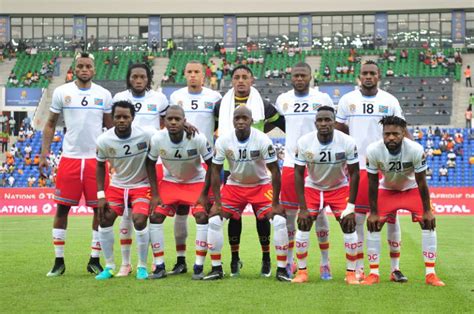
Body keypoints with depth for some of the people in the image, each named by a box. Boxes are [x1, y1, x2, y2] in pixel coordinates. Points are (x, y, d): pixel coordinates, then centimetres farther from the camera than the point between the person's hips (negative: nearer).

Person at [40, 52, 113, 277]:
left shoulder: (104, 95, 5)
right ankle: (59, 261, 10)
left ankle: (94, 260, 12)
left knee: (100, 208, 1)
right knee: (62, 208, 1)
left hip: (97, 158, 1)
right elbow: (50, 125, 8)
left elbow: (110, 128, 12)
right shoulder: (61, 92, 2)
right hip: (69, 157, -1)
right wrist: (44, 154, 1)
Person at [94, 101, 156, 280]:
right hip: (117, 185, 3)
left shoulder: (146, 135, -23)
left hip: (141, 185, -3)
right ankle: (109, 266, 11)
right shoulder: (104, 140, -16)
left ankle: (142, 267, 1)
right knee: (105, 219, -6)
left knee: (139, 221, -19)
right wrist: (100, 195, -4)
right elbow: (101, 165, 0)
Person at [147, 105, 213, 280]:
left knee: (202, 217, -20)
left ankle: (199, 267, -10)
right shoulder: (157, 139, -22)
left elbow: (211, 165, -15)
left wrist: (204, 194, -17)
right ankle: (159, 266, 0)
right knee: (155, 217, -10)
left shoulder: (198, 139, -28)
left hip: (196, 182, -2)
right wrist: (155, 194, -7)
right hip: (170, 181, 2)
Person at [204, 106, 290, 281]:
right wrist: (217, 203, -12)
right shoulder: (223, 141, -17)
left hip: (261, 186, -2)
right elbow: (215, 171, -8)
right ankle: (216, 269, 1)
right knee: (214, 220, -13)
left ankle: (281, 270, -5)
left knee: (279, 221, -18)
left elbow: (275, 171, -16)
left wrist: (275, 204, -17)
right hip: (234, 186, 2)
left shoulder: (262, 140, -23)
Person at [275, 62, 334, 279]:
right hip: (291, 164, 2)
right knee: (289, 213, 5)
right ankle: (289, 262, 15)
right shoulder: (283, 99, 7)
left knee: (319, 213, 1)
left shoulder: (322, 99, 0)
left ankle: (325, 262, 10)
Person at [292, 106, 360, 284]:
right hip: (313, 187, 1)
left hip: (339, 188, 0)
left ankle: (351, 273, 3)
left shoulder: (347, 142, -23)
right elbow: (298, 174, -14)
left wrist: (350, 207, -17)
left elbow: (354, 173, -13)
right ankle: (302, 272, 6)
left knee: (349, 226, -9)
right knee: (303, 226, -8)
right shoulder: (304, 142, -21)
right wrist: (303, 208, -17)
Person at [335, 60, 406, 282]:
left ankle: (395, 268, 10)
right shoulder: (347, 100, 4)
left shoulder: (390, 101, 5)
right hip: (357, 167, 0)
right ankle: (359, 268, 9)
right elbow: (338, 131, 10)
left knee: (391, 217, 0)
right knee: (357, 217, 0)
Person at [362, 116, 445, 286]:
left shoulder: (415, 150, -33)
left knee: (429, 223, -13)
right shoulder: (373, 151, -30)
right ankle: (374, 273, 3)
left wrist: (427, 210, -15)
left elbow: (421, 182, -21)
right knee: (373, 225, -8)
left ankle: (430, 274, -6)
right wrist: (373, 212, -12)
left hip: (412, 189, -1)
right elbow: (373, 183, -16)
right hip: (387, 190, 1)